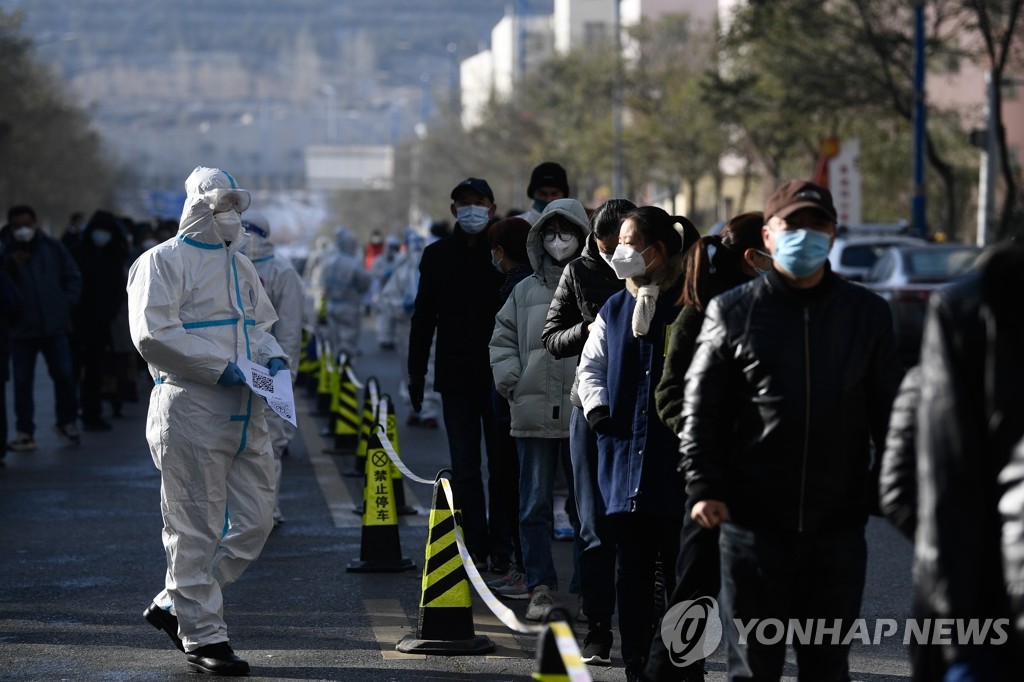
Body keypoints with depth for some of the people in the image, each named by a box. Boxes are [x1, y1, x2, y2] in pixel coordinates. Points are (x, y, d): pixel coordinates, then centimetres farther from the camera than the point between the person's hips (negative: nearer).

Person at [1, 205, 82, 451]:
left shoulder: (52, 247, 3)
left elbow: (73, 276, 8)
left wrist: (67, 302, -1)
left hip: (55, 326, 0)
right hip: (22, 328, 0)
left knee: (63, 375, 3)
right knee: (23, 380, 2)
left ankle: (67, 422, 21)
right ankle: (24, 432, 7)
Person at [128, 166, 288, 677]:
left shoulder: (241, 266, 21)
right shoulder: (163, 262, -4)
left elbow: (260, 324, 31)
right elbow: (153, 334, -15)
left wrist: (271, 357, 7)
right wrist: (221, 368, -19)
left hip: (245, 415, 8)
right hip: (191, 411, -8)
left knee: (254, 522, 6)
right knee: (196, 528, -4)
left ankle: (173, 605, 19)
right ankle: (202, 634, 4)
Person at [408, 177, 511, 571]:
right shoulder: (437, 255, 8)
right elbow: (423, 318, 10)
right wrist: (416, 375, 6)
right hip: (456, 377, 2)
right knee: (465, 468, 3)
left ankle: (502, 545, 7)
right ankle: (475, 548, 7)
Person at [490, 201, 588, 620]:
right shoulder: (526, 291, 9)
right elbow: (502, 340, 15)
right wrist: (511, 382, 2)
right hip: (533, 416, 2)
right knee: (535, 505, 2)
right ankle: (540, 588, 7)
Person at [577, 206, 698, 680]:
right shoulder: (614, 310, 12)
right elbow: (590, 365, 21)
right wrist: (596, 406, 5)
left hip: (678, 460, -5)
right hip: (625, 455, 5)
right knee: (633, 570, 8)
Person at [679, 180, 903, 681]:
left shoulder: (867, 313, 8)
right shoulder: (732, 311, 3)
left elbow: (888, 409, 10)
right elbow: (700, 408, 2)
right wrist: (704, 488, -7)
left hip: (838, 524, 2)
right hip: (753, 520, -1)